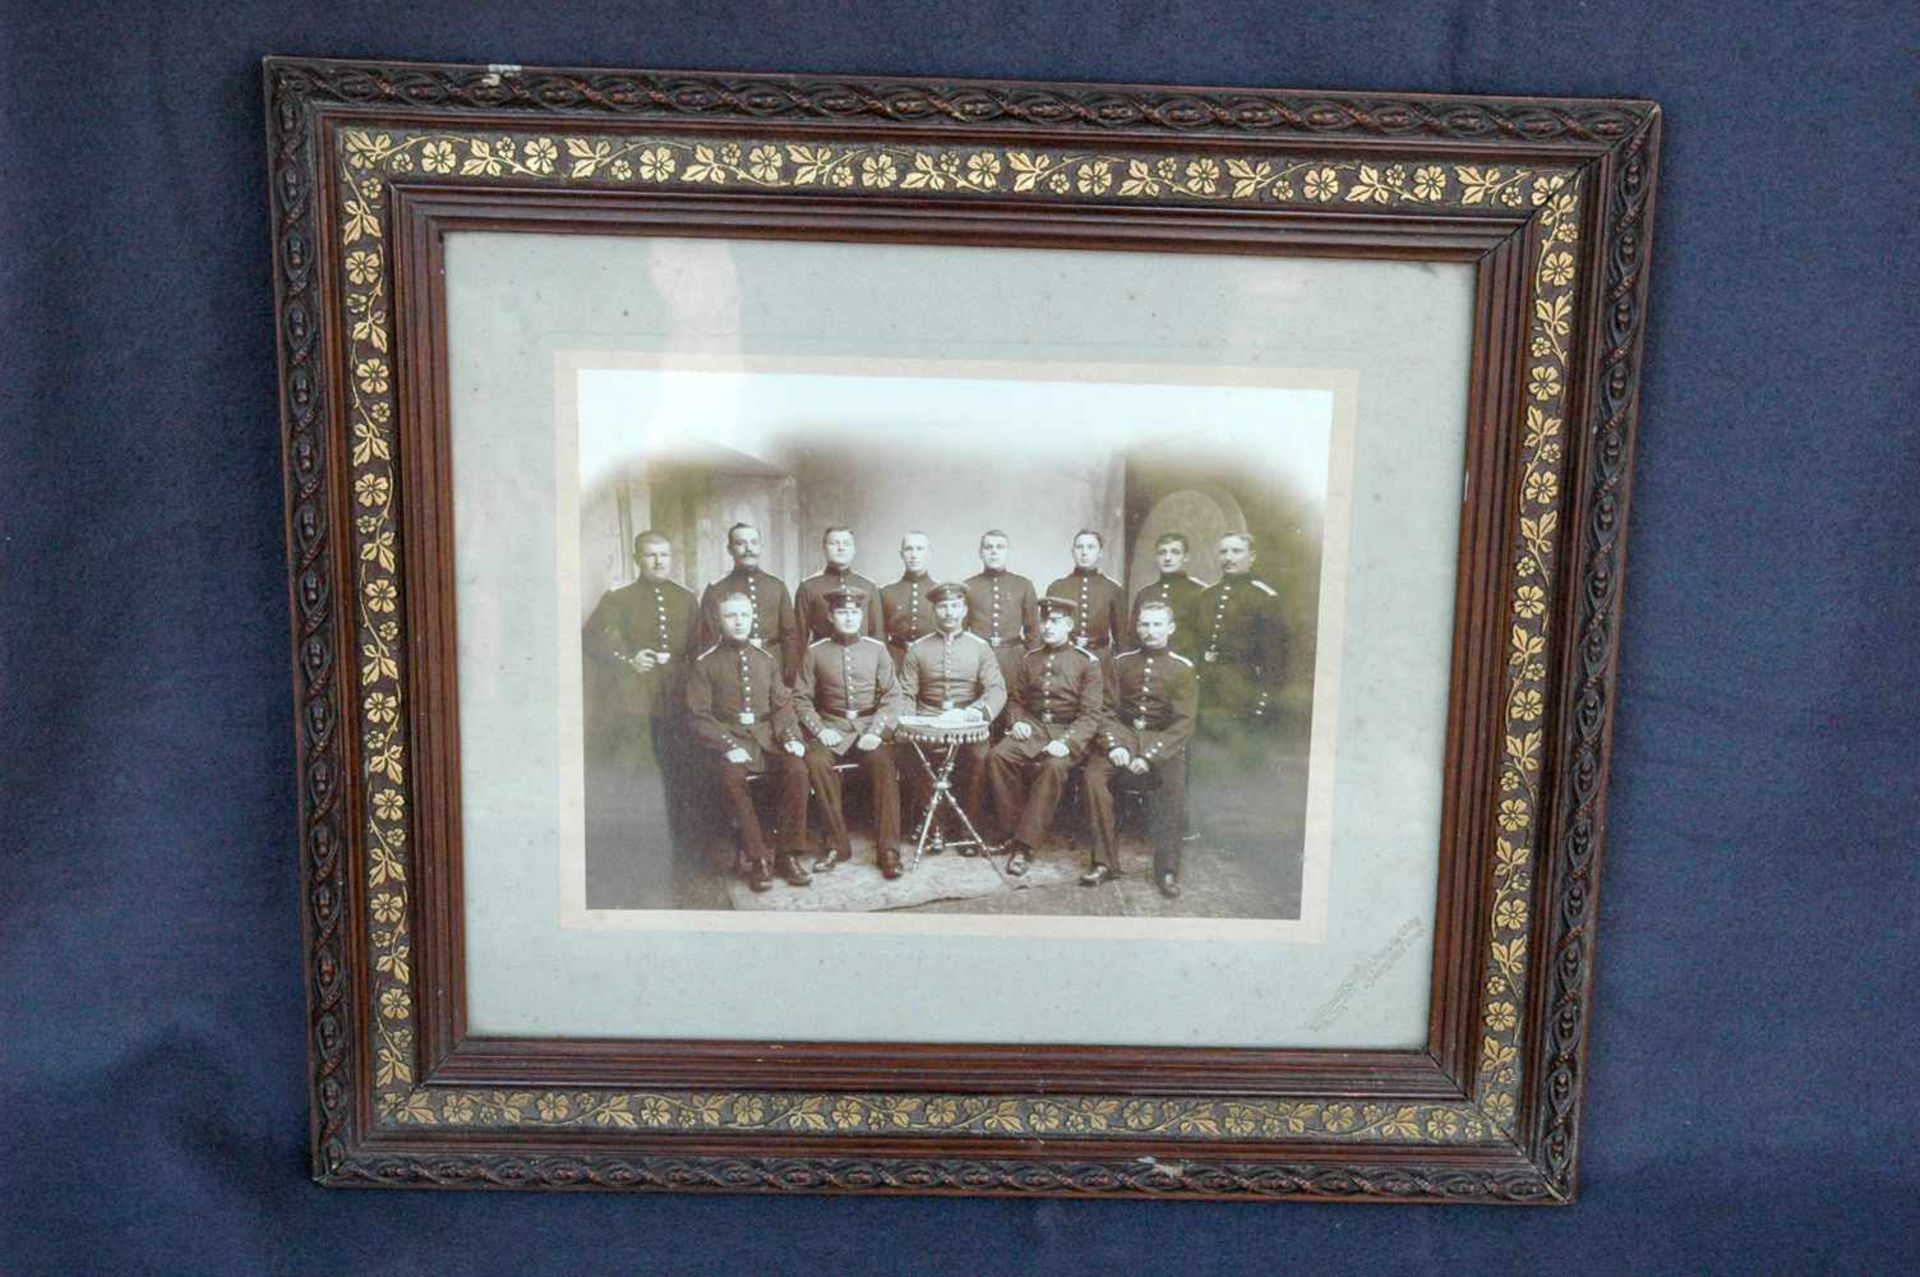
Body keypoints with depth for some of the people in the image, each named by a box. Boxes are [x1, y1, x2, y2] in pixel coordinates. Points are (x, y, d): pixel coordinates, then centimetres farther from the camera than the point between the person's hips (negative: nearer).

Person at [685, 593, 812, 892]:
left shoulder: (766, 659, 13)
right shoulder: (705, 664, 2)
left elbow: (783, 705, 12)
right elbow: (698, 717, -4)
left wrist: (791, 736, -8)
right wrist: (728, 745, -18)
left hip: (767, 735, 3)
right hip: (728, 738, -3)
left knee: (797, 769, -26)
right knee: (731, 776, -35)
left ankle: (789, 855, -15)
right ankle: (758, 859, -24)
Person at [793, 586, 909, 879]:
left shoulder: (876, 649, 6)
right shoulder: (815, 652, 5)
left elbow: (893, 696, 3)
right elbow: (801, 698, 5)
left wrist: (876, 731, -11)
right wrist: (820, 730, -11)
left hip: (869, 726, 0)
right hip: (832, 727, 0)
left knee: (884, 765, -29)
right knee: (816, 761, -30)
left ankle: (888, 849, -22)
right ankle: (838, 844, -19)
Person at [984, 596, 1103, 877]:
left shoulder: (1087, 662, -2)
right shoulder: (1030, 658, 11)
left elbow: (1090, 714, -7)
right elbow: (1015, 699, 18)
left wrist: (1067, 742, -22)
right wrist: (1017, 722, -4)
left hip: (1068, 733, -4)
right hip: (1033, 728, 4)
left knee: (1053, 766, -35)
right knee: (997, 756, -24)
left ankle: (1024, 844, -29)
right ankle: (1012, 830, -11)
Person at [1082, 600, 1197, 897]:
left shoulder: (1183, 668, 0)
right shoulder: (1121, 662, 7)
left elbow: (1183, 723, -7)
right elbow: (1108, 709, 4)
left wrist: (1150, 756, -19)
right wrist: (1114, 744, -16)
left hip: (1163, 739, -2)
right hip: (1123, 733, 2)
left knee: (1173, 785, -30)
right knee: (1094, 774, -25)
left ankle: (1167, 869, -17)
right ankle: (1105, 862, -18)